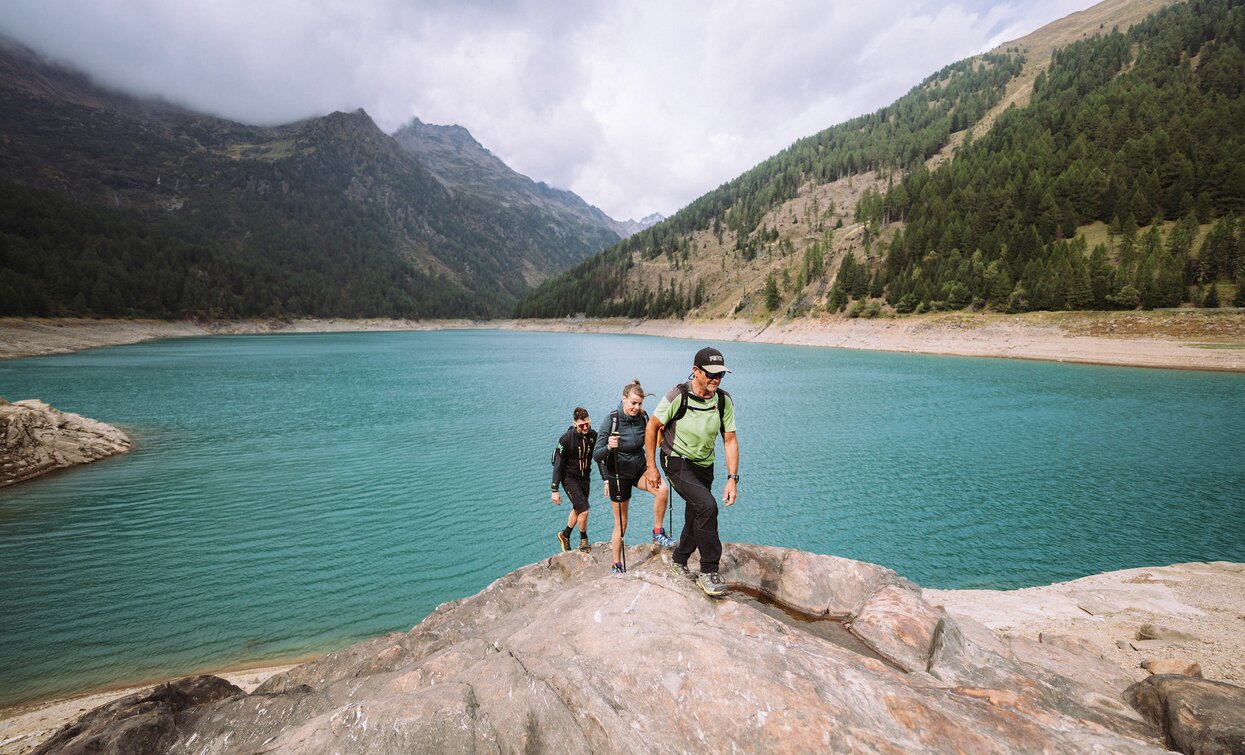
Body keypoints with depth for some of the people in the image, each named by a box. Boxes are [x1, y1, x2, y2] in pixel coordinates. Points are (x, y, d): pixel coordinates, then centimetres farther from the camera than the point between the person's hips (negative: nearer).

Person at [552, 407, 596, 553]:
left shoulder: (593, 435, -10)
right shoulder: (566, 439, -24)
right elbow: (558, 465, -19)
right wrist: (555, 490, -19)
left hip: (585, 477, 6)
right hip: (569, 478, -5)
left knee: (577, 509, 18)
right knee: (584, 510, -11)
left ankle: (565, 535, 43)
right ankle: (584, 541, 15)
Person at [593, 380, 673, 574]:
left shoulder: (643, 417, -9)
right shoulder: (612, 420, -20)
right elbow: (596, 455, -21)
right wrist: (609, 447, -41)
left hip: (639, 469, 3)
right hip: (619, 475, -3)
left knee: (662, 489, -26)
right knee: (621, 524, 6)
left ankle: (658, 533, -4)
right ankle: (617, 565, 26)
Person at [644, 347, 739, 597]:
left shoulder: (724, 400, -8)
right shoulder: (678, 396, -21)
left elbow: (730, 441, -4)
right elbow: (652, 427, -10)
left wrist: (732, 479, -11)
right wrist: (651, 467, -8)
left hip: (704, 467, 6)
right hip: (677, 462, -5)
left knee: (695, 518, 17)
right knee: (707, 505, -25)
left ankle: (678, 559, 44)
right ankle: (708, 572, -11)